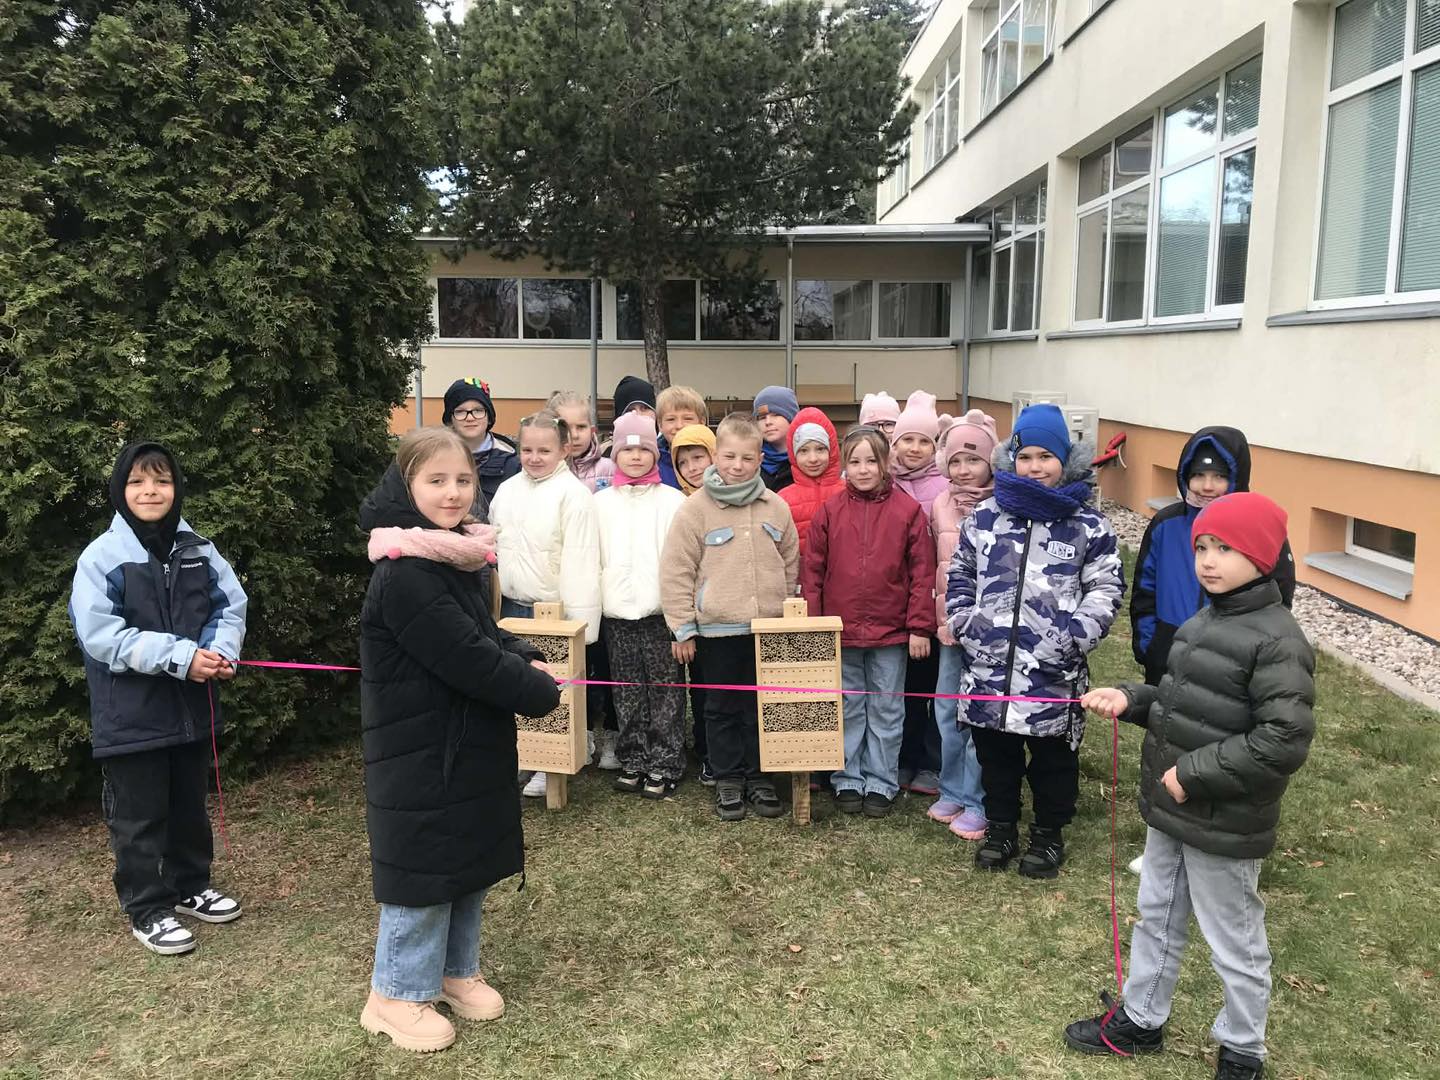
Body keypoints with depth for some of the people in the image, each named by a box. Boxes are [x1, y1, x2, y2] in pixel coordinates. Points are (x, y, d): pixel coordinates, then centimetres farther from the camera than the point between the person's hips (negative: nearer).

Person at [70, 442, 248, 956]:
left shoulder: (198, 550, 2)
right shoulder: (101, 556, -12)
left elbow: (232, 604, 4)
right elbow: (101, 636, -18)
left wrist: (221, 650, -17)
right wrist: (180, 656, -24)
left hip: (191, 706, 5)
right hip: (131, 715, -5)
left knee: (190, 806, 20)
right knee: (139, 817, 7)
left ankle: (190, 886, 38)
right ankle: (147, 910, 22)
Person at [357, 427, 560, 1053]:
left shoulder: (454, 557, 7)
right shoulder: (404, 575, -24)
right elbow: (470, 658, -26)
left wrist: (525, 658, -1)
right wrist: (539, 691, -14)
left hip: (468, 743, 9)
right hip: (421, 754, -9)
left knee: (471, 862, 19)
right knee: (424, 868, 5)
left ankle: (456, 970, 38)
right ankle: (397, 995, 25)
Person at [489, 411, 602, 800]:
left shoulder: (573, 494, -11)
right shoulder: (507, 490, 9)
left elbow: (580, 560, -16)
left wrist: (579, 619, -19)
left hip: (554, 609, -6)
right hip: (512, 606, 6)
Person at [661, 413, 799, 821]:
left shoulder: (776, 507, 3)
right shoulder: (696, 508, -6)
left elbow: (790, 565, 12)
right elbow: (676, 571, -6)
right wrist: (684, 629, -7)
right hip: (717, 629, -2)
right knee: (722, 708, 9)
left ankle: (758, 777, 26)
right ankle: (727, 779, 22)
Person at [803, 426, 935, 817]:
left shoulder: (907, 510, -4)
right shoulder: (830, 511, -1)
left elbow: (922, 573, -4)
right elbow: (813, 571, 2)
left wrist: (920, 627, -7)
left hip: (891, 633, -1)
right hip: (839, 632, 1)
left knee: (886, 711, 10)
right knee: (847, 711, 13)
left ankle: (881, 784, 22)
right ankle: (848, 781, 25)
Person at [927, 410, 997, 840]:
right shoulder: (941, 506, 6)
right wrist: (938, 617, 13)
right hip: (950, 624, 6)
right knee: (947, 711, 13)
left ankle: (977, 803, 13)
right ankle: (953, 791, 29)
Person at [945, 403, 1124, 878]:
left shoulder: (1088, 524, -1)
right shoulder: (985, 515, 5)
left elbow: (1106, 588, 1)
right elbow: (960, 575, 13)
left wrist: (1075, 636, -11)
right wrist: (964, 625, 1)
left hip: (1053, 669, -2)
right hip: (988, 663, 2)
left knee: (1053, 755, 11)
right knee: (994, 752, 15)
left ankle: (1049, 833, 30)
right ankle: (1000, 827, 33)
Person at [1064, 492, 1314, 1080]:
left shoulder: (1278, 641, -21)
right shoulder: (1200, 622, 6)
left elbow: (1283, 742, -26)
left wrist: (1193, 774, -22)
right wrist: (1130, 699, -2)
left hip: (1225, 828, -8)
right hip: (1170, 811, 8)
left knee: (1234, 943, 12)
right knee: (1157, 919, 23)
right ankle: (1139, 1020, 42)